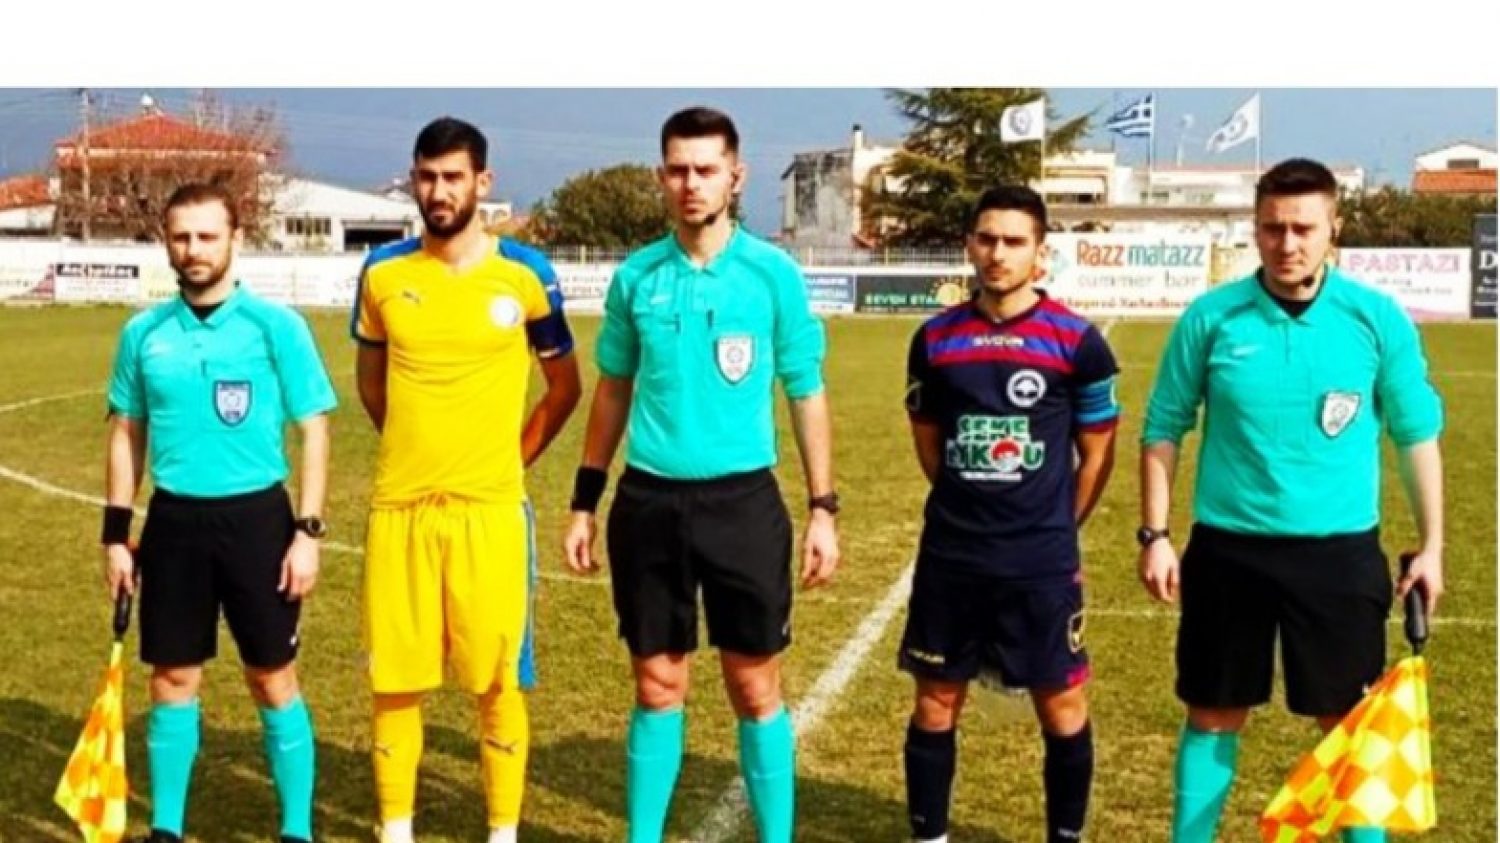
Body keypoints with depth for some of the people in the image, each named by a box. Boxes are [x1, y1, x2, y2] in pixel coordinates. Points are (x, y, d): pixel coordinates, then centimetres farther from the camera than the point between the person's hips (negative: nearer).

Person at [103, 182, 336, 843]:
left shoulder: (276, 326, -5)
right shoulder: (143, 332, 4)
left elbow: (313, 431, -4)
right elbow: (127, 433, 12)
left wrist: (307, 531, -9)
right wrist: (117, 532, 8)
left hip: (256, 515, -3)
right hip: (173, 520, 3)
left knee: (272, 678, 4)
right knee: (173, 677, 9)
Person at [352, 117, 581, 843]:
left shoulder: (524, 274, -2)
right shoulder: (383, 273, 4)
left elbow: (564, 385, 9)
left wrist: (510, 456, 7)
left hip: (491, 508, -2)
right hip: (399, 506, 2)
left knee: (498, 682, 2)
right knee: (395, 680, 7)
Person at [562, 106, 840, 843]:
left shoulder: (773, 274, -3)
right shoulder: (635, 276, 4)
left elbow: (806, 394, 2)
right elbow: (612, 391, 13)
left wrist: (823, 508, -2)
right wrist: (585, 501, 11)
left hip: (741, 500, -2)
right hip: (649, 501, 2)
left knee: (755, 687, 4)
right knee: (657, 685, 10)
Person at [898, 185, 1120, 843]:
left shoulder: (1076, 341, -6)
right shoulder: (935, 339, 1)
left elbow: (1097, 450, 2)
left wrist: (1054, 529, 5)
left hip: (1042, 562, -2)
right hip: (950, 557, 2)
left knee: (1061, 705, 6)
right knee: (936, 702, 9)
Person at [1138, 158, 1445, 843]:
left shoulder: (1378, 319, -5)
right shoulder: (1210, 317, -5)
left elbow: (1416, 435, 4)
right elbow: (1164, 429, 2)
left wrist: (1431, 543, 2)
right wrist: (1154, 534, -2)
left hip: (1341, 549, 0)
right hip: (1228, 547, 0)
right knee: (1214, 714, 10)